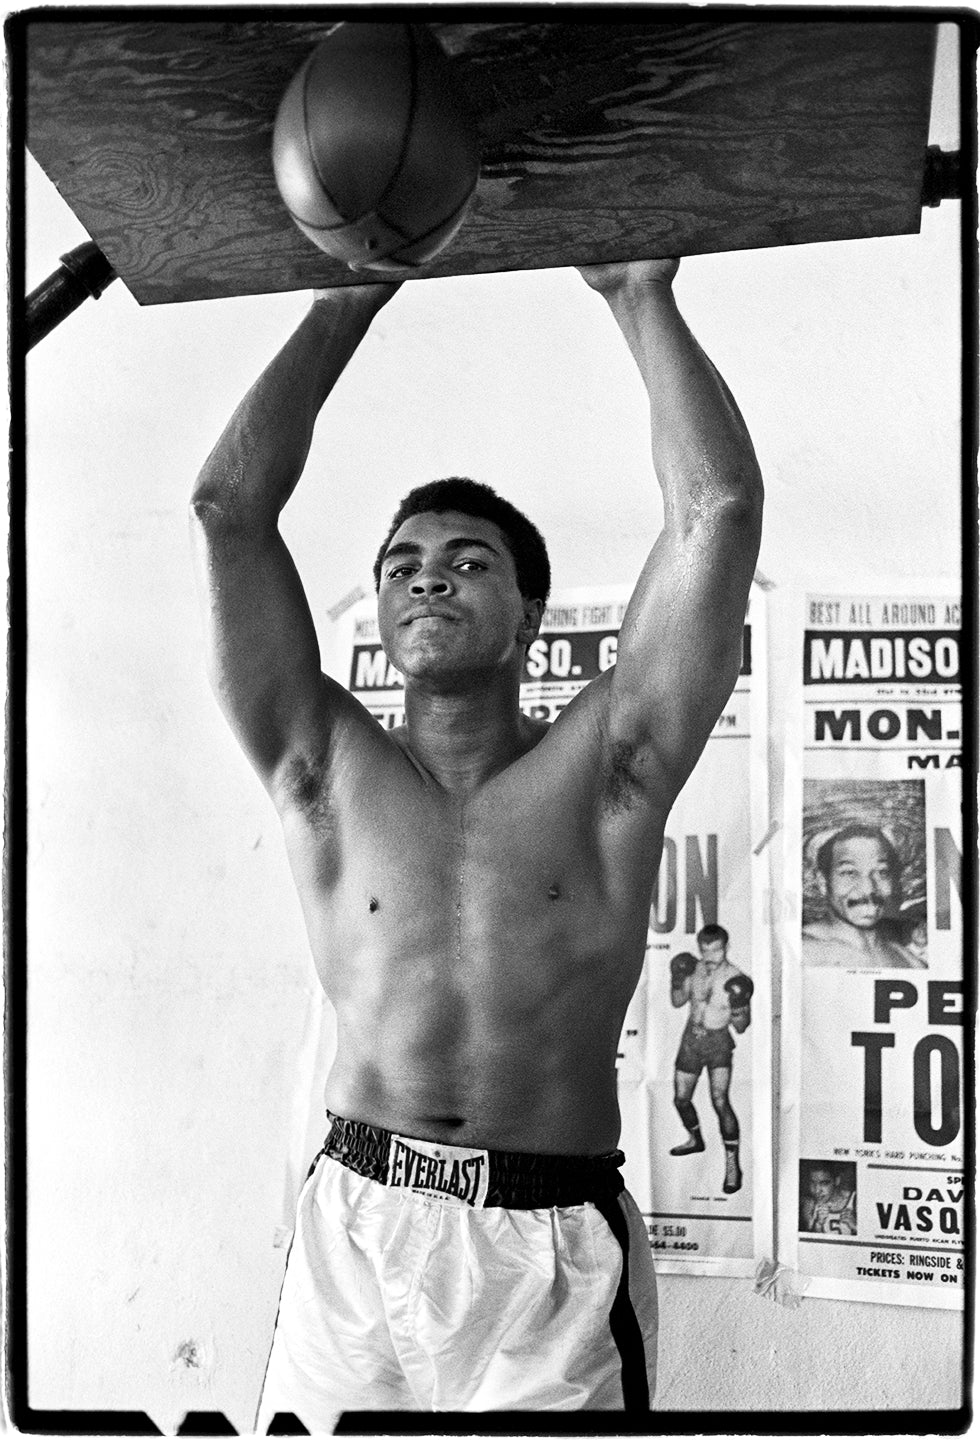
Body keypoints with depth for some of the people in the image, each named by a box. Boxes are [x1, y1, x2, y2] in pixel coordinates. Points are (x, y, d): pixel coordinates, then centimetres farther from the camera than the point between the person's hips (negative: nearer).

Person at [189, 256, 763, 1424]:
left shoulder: (602, 769, 3)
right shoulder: (328, 771, 6)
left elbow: (718, 508, -4)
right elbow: (227, 505, 2)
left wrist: (641, 298, 4)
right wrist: (348, 305, 8)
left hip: (556, 1252, -1)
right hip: (354, 1236, 1)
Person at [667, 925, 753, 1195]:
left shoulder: (737, 979, -16)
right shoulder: (695, 969, -5)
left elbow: (741, 1028, -11)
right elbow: (677, 1002, 8)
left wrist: (738, 1008, -32)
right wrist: (677, 981, -11)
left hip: (718, 1043, -5)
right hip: (691, 1040, 5)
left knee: (720, 1101, -21)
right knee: (681, 1099, 14)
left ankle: (732, 1164, -13)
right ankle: (695, 1140, 43)